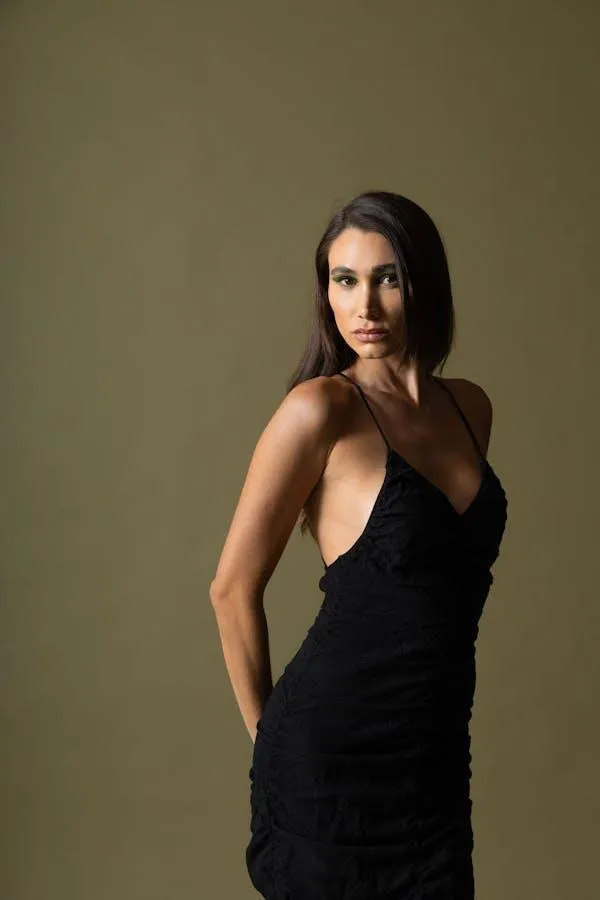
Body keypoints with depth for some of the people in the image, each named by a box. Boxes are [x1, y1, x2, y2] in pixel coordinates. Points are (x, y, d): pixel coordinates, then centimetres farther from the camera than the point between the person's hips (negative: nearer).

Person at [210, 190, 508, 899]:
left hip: (436, 750, 6)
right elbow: (233, 588, -8)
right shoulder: (322, 409, -13)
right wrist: (267, 730, 3)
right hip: (334, 750, -6)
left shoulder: (469, 407, 6)